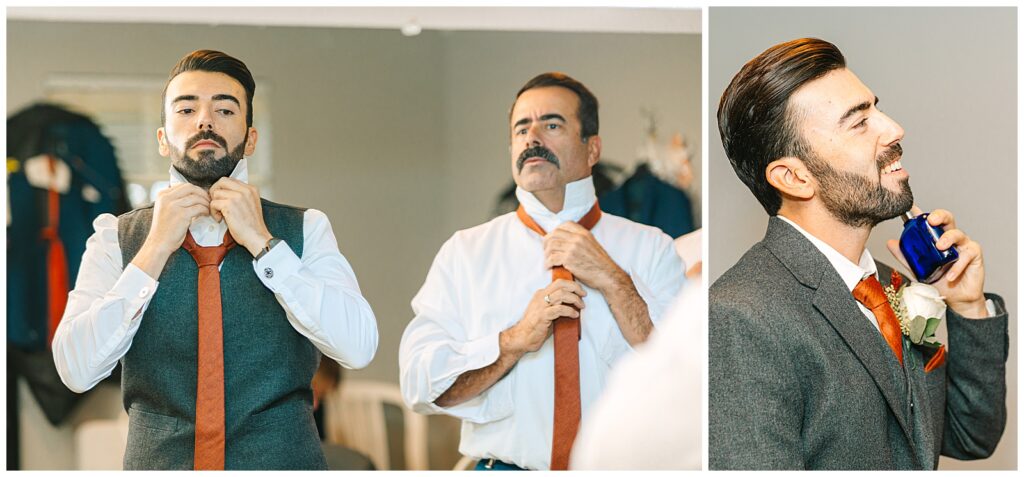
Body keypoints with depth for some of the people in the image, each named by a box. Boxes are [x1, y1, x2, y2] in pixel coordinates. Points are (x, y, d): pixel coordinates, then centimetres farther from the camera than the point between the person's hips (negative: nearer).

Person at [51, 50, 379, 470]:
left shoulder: (305, 230, 1)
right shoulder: (117, 237, 2)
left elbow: (358, 347, -12)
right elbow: (75, 370, -9)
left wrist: (261, 242, -13)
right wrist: (155, 249, -12)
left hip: (282, 456, 0)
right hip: (158, 460, 0)